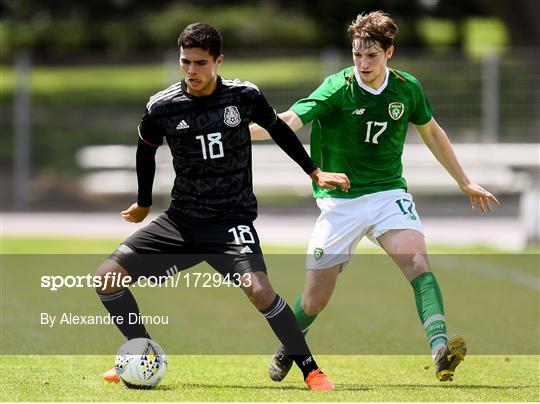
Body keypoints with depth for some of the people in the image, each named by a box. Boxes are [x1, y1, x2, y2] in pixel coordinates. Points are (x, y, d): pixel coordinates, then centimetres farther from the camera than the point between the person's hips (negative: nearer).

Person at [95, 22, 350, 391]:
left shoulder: (244, 96, -8)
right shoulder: (162, 107, -5)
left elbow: (278, 130, 13)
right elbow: (146, 150, 16)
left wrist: (316, 172, 18)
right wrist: (144, 203, 28)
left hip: (232, 219, -3)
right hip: (182, 220, 3)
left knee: (259, 290, -29)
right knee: (106, 278, -7)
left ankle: (311, 371, -13)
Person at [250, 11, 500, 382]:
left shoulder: (407, 88, -1)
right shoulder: (338, 89, -14)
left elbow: (431, 132, 17)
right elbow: (289, 122, -24)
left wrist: (465, 182, 23)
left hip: (389, 194, 2)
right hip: (340, 203, -2)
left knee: (417, 261, -26)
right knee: (315, 300, 2)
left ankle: (441, 350, -37)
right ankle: (287, 349, 34)